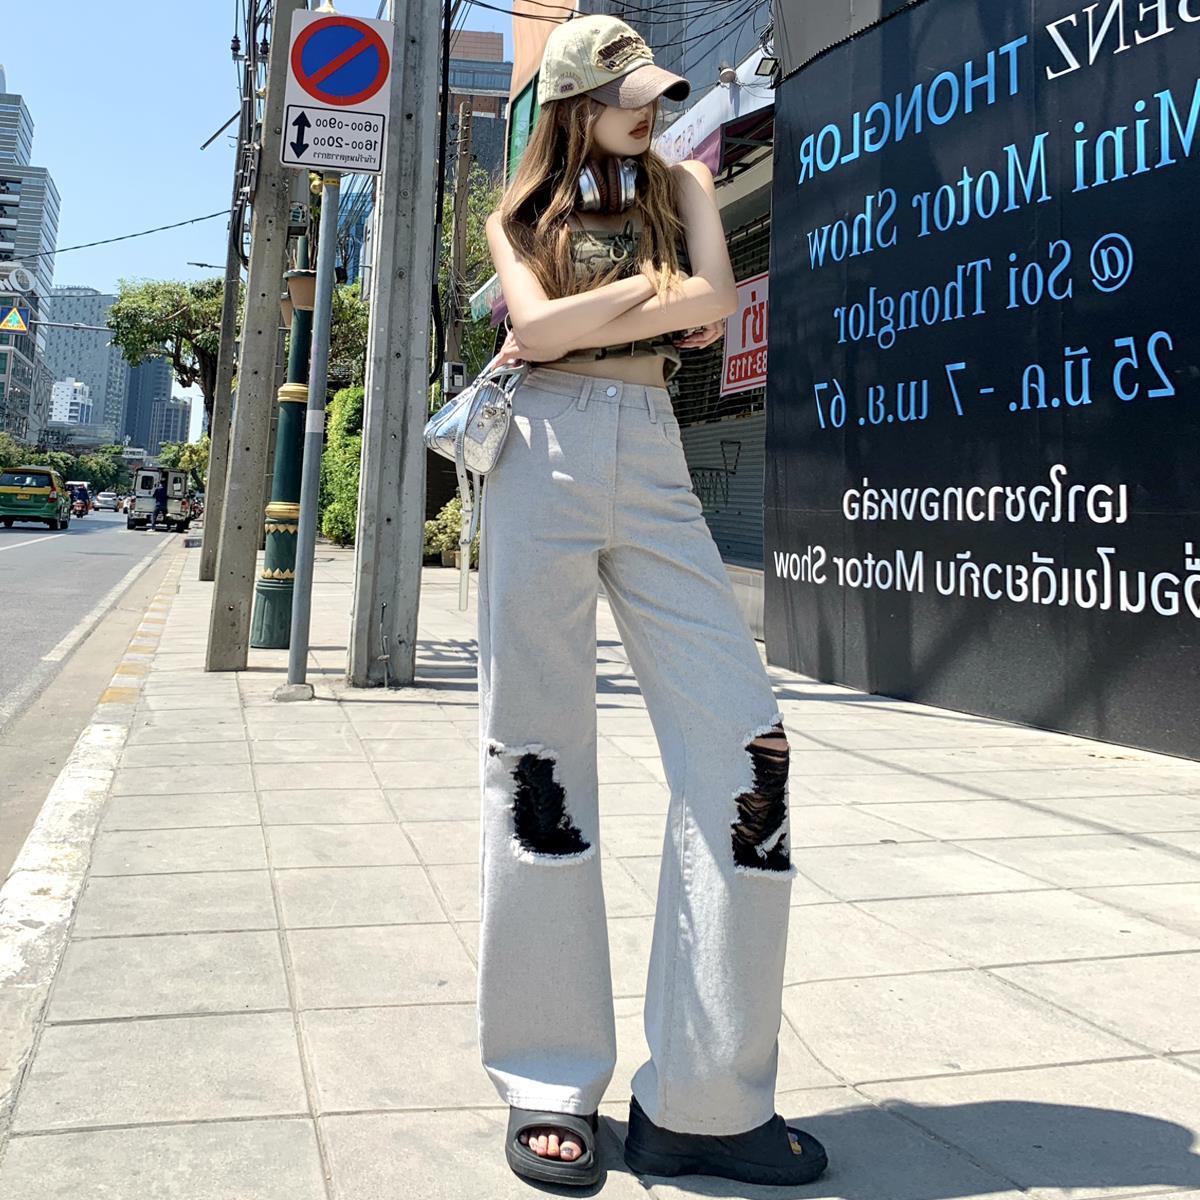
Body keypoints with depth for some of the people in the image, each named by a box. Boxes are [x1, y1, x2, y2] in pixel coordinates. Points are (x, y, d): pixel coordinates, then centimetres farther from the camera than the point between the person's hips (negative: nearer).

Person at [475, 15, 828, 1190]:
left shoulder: (680, 184, 21)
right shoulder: (520, 213, 17)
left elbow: (712, 303, 1)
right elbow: (534, 328, -4)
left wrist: (576, 323, -1)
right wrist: (647, 293, 1)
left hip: (653, 463, 2)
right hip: (545, 458, -1)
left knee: (744, 742, -11)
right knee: (537, 758, -4)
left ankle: (702, 1101, -2)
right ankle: (549, 1089, 8)